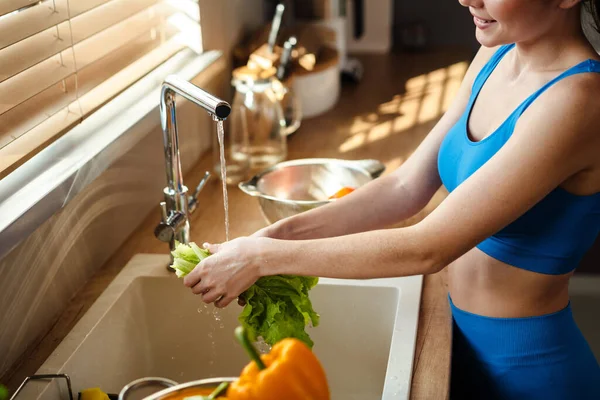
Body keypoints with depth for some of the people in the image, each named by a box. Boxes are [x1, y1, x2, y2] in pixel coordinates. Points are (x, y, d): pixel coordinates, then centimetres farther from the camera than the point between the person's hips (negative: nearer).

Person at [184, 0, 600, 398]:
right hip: (467, 337, 6)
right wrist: (285, 232, -11)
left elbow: (427, 248, -27)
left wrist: (263, 257, -23)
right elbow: (406, 187, -1)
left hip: (526, 364, -6)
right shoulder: (496, 56, -2)